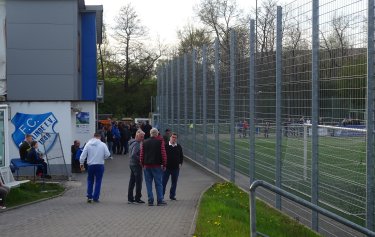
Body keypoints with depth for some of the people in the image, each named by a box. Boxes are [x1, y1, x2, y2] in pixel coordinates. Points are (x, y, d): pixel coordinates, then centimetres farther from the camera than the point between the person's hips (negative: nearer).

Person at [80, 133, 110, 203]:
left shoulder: (88, 144, -1)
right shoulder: (103, 144, -4)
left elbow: (83, 155, -2)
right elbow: (107, 154, -5)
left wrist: (81, 163, 8)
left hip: (90, 165, 1)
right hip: (100, 165, -1)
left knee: (90, 181, 16)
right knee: (98, 181, 7)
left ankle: (89, 196, 11)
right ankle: (95, 198, 6)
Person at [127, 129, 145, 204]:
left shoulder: (132, 143, 14)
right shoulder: (136, 144, -16)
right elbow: (134, 155, -26)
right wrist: (140, 160, -17)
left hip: (132, 164, 10)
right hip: (136, 165, -10)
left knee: (132, 182, 11)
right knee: (139, 181, -3)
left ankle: (130, 198, 14)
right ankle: (137, 198, 1)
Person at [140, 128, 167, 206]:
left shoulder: (144, 142, 6)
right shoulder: (160, 142, -3)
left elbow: (141, 155, 5)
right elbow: (163, 154, -6)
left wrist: (143, 165, 13)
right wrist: (164, 165, 1)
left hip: (147, 166, 2)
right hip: (157, 165, -2)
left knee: (148, 184, 6)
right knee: (158, 183, 3)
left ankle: (150, 201, 3)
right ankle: (160, 200, 1)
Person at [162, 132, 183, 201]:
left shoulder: (179, 147, 8)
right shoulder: (165, 146, -4)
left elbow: (181, 156, 17)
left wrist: (180, 163, 5)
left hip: (176, 168, 4)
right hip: (167, 167, -4)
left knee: (174, 182, 9)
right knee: (163, 182, -2)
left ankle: (172, 195, 20)